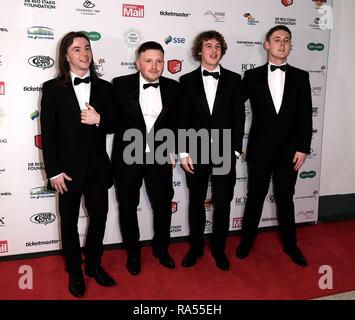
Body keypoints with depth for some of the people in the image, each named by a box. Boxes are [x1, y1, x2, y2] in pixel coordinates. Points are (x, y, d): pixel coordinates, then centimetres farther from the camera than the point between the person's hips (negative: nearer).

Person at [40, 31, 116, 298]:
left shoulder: (104, 87, 4)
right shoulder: (53, 88, -4)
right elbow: (47, 133, -6)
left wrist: (100, 119, -17)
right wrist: (54, 171, -11)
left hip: (97, 167, 2)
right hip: (69, 168, -2)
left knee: (99, 217, 13)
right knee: (69, 222, 13)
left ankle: (94, 264, 36)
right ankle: (75, 271, 33)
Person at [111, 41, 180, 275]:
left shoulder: (173, 87, 0)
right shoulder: (121, 85, -7)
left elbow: (176, 122, 8)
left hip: (159, 157, 2)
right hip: (127, 157, -1)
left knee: (164, 205, 11)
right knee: (128, 207, 12)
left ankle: (161, 248, 37)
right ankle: (133, 252, 35)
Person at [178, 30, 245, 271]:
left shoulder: (233, 80, 4)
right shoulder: (187, 80, 3)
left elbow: (239, 117, 1)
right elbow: (182, 119, 0)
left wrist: (235, 150, -5)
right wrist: (183, 152, -5)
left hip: (225, 152, 0)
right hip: (196, 152, 0)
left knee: (223, 203, 8)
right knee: (196, 202, 12)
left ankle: (219, 249, 26)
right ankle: (196, 247, 29)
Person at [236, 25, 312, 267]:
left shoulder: (300, 77, 4)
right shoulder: (253, 76, 1)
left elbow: (305, 115, 0)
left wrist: (303, 148, -6)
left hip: (289, 150, 1)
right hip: (260, 149, -1)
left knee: (285, 199, 12)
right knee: (255, 197, 10)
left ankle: (290, 245, 29)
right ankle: (247, 240, 28)